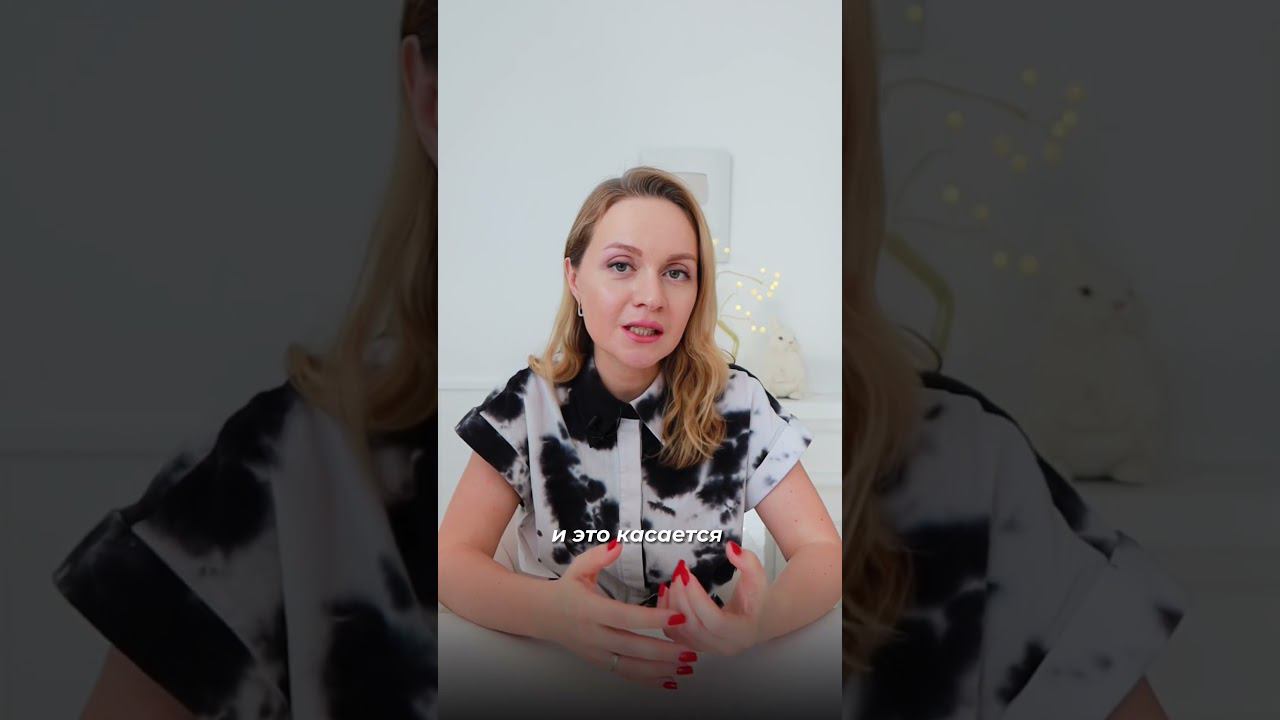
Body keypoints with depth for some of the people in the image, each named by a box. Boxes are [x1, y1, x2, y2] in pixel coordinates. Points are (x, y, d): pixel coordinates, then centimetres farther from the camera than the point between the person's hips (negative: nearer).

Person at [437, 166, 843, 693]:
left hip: (708, 672, 1)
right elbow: (452, 560, -12)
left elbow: (823, 551, -8)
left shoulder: (739, 403, -5)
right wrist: (553, 612, -33)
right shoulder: (526, 405, -6)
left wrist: (766, 614, -31)